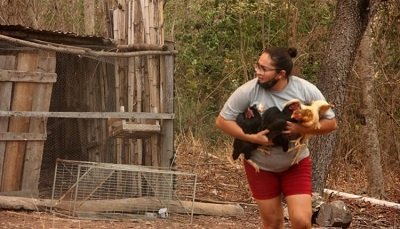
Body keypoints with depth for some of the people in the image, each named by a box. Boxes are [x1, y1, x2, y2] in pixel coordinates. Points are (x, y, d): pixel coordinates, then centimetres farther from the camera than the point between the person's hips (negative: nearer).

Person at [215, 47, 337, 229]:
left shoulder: (306, 90, -19)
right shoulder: (248, 91, -21)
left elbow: (331, 123, -11)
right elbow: (222, 121, -12)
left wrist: (302, 129, -28)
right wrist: (252, 138, -24)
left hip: (296, 164, 0)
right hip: (260, 166, 0)